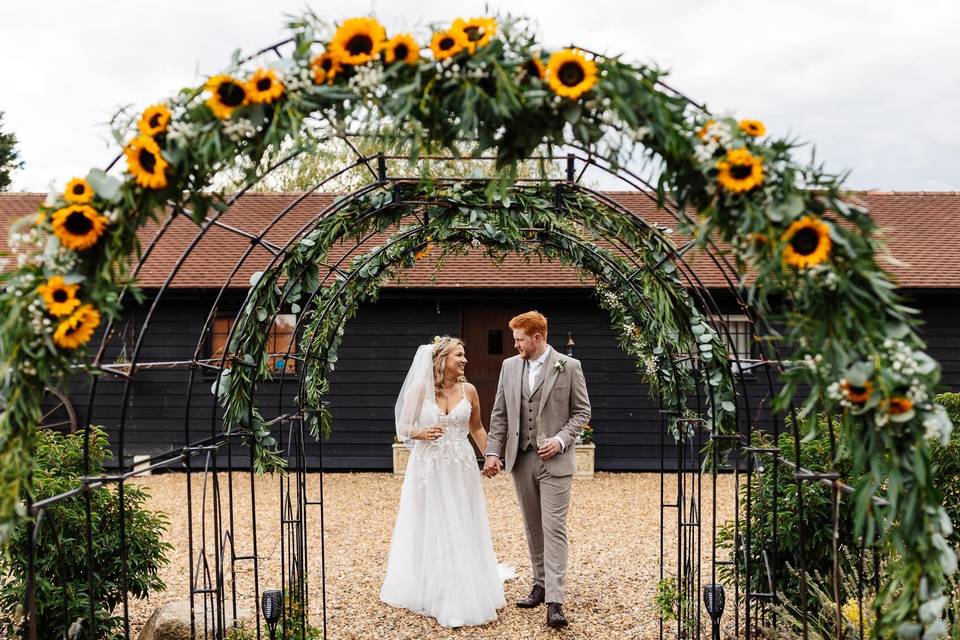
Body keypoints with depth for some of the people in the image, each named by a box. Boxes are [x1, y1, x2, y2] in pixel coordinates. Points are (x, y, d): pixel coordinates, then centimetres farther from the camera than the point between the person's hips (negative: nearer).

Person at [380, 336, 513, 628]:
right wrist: (422, 433, -20)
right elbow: (403, 428, 0)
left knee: (463, 531, 7)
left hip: (461, 469, 2)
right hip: (428, 468, -2)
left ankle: (466, 594, 22)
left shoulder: (469, 390, 1)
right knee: (429, 530, 7)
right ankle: (429, 591, 23)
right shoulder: (420, 388, -6)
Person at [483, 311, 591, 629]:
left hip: (554, 460, -4)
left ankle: (555, 601, -9)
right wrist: (493, 452, 2)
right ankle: (540, 584, 25)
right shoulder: (509, 366, 8)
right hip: (521, 459, 5)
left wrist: (561, 439, -13)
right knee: (533, 527, 13)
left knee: (554, 529, -8)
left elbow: (582, 411, 0)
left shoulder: (569, 366, -3)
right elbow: (499, 414, 10)